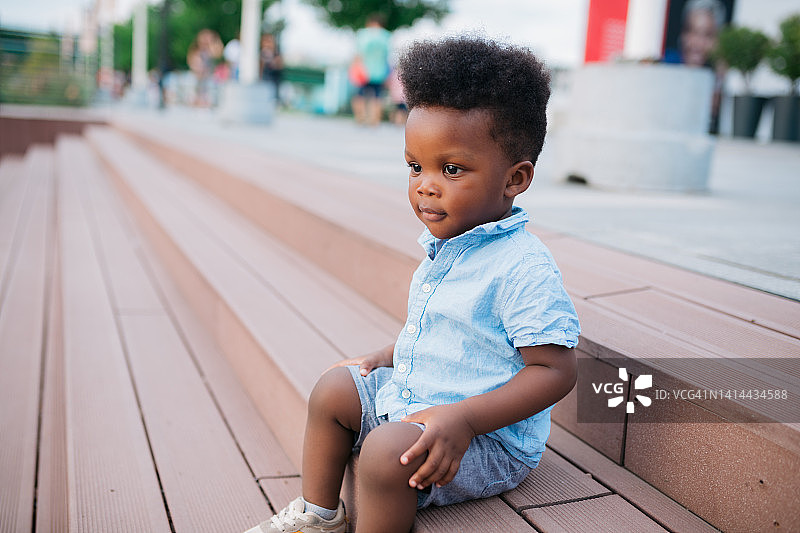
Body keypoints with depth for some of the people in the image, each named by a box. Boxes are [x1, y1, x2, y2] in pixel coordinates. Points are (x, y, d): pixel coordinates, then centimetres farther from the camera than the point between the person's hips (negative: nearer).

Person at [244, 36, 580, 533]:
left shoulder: (524, 268, -24)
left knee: (387, 451, -30)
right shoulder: (445, 247, 5)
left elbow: (555, 370, -25)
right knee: (334, 389, 11)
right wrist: (387, 357, 12)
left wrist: (464, 418, -32)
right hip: (411, 398, 10)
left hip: (489, 439, -9)